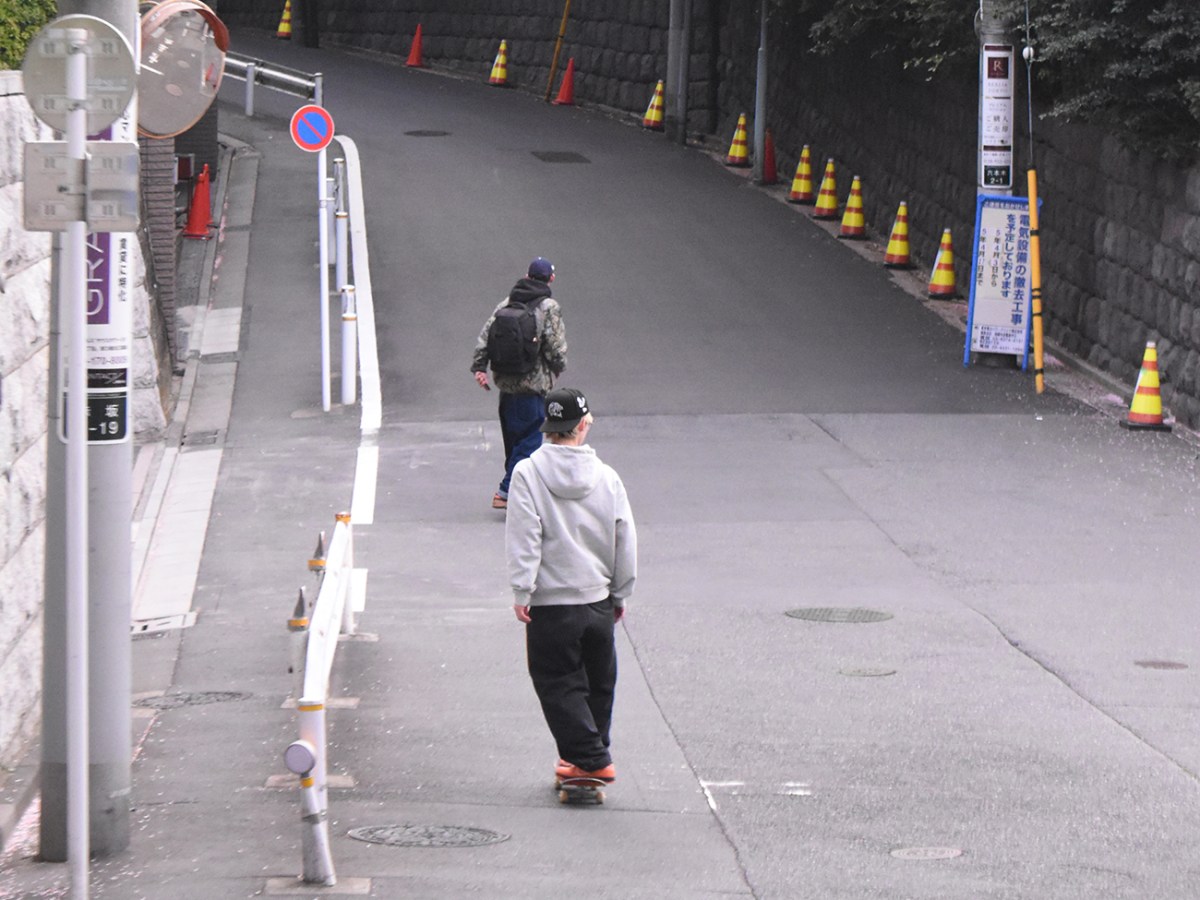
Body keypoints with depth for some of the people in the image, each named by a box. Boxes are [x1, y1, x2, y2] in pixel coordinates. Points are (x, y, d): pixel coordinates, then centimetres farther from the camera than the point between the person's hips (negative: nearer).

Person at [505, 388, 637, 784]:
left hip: (551, 606, -4)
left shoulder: (528, 474, -10)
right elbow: (626, 541, 7)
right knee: (598, 683, 18)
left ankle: (590, 758, -5)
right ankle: (587, 754, 26)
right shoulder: (606, 477, 0)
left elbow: (524, 539, -15)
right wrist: (620, 593, 17)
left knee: (558, 683, 3)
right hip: (599, 602, 4)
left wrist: (521, 592, -12)